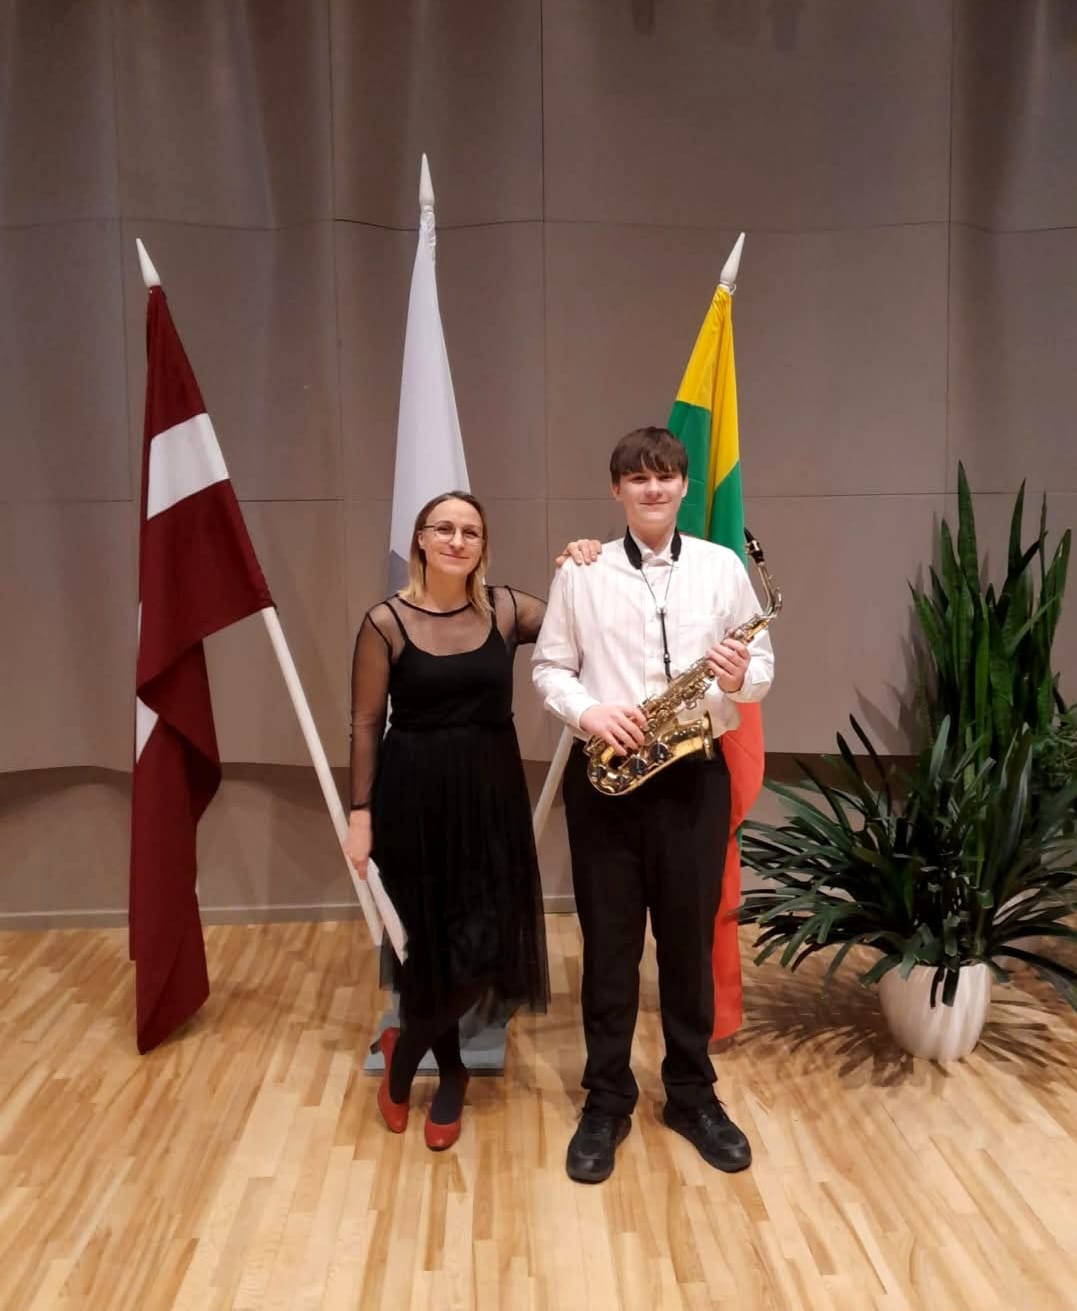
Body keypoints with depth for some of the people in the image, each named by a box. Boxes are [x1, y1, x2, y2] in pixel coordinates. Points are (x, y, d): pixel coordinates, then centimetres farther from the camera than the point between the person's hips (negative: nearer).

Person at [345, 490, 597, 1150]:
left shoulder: (507, 608, 1)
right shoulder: (386, 622, -5)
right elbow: (365, 724, -3)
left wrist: (582, 575, -11)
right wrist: (361, 812, -5)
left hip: (491, 793, 2)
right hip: (414, 796, -2)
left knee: (486, 946, -1)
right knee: (427, 943, 6)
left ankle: (403, 1052, 27)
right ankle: (450, 1073, 34)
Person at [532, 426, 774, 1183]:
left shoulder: (723, 567, 3)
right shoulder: (580, 572, 1)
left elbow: (764, 664, 6)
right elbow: (548, 667, 3)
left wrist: (740, 678, -16)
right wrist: (588, 712, -15)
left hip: (694, 775, 1)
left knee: (690, 939, 12)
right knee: (609, 943, 9)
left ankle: (693, 1095, 31)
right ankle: (607, 1101, 26)